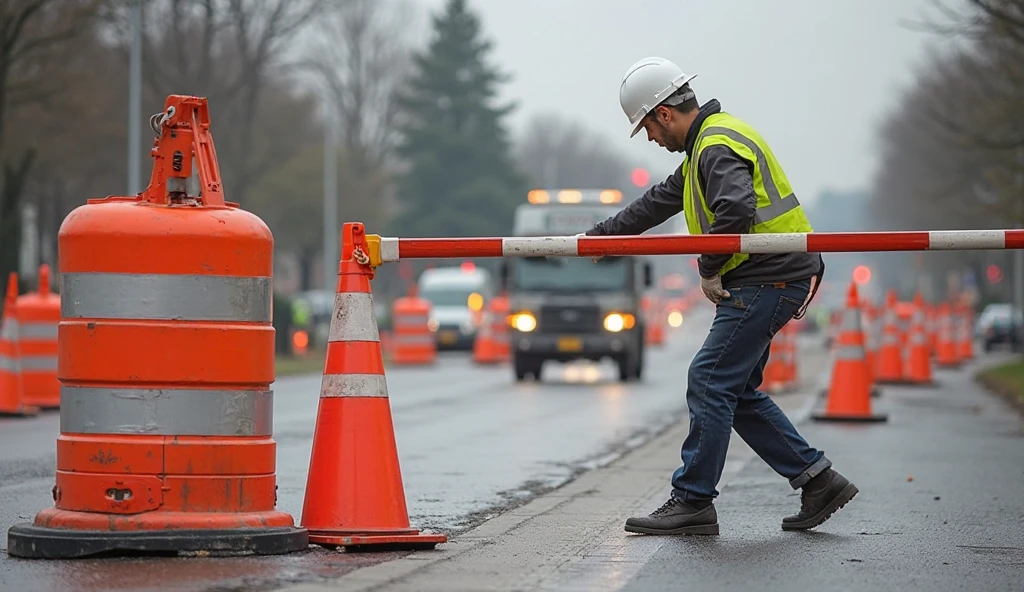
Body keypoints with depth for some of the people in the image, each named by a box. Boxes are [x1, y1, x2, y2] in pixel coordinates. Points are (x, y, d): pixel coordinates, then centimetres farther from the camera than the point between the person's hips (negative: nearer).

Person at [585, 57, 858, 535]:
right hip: (766, 281, 11)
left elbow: (735, 212, -32)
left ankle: (692, 503, -5)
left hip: (768, 280, -11)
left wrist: (709, 269, -19)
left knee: (710, 382, -8)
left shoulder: (719, 147, -15)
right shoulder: (708, 142, 19)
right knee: (737, 391, 12)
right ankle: (817, 480, 14)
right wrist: (602, 235, 32)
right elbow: (663, 200, 30)